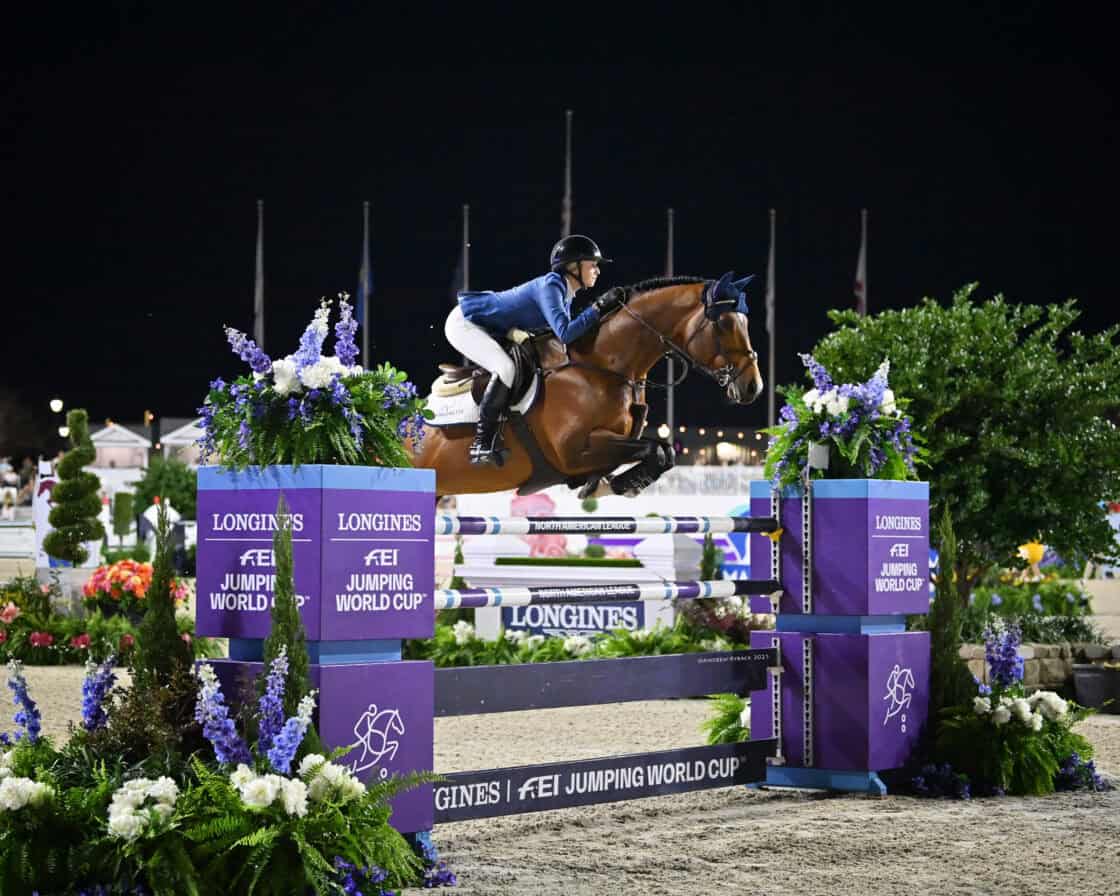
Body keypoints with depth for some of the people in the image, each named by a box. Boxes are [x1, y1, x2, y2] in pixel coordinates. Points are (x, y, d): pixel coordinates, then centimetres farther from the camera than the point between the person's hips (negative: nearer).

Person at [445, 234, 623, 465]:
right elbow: (565, 334, -34)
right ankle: (481, 443, -27)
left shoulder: (566, 294, 5)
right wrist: (597, 309, -28)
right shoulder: (550, 287, -24)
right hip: (463, 322, -11)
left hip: (489, 331, 11)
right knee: (506, 368, -30)